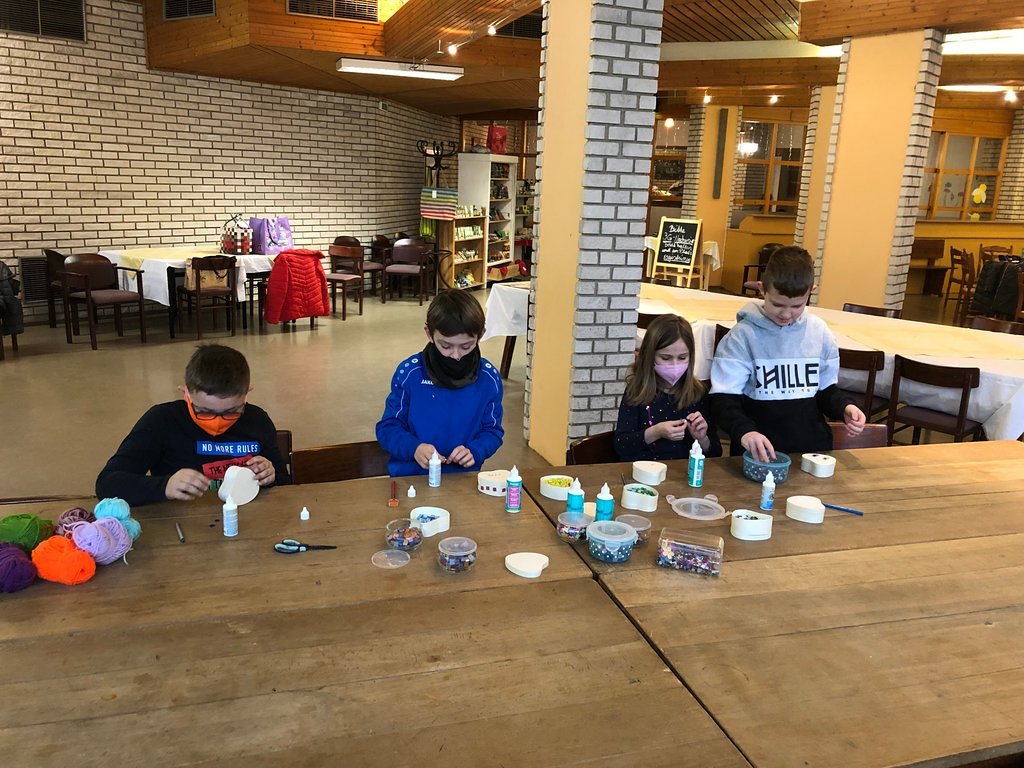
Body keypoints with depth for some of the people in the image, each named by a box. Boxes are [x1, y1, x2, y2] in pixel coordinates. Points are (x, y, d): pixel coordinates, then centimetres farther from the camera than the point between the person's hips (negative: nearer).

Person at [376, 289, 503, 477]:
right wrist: (413, 447, -18)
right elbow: (388, 428, 2)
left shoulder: (488, 378, -1)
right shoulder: (409, 373, -4)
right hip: (409, 475, 0)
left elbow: (492, 431, 8)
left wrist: (474, 452, -13)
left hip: (463, 477, 1)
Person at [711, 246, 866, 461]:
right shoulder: (743, 335, -8)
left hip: (813, 449, 3)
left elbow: (826, 389, 17)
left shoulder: (820, 332, 5)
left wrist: (844, 407, -4)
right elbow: (723, 399, -10)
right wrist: (744, 430, -28)